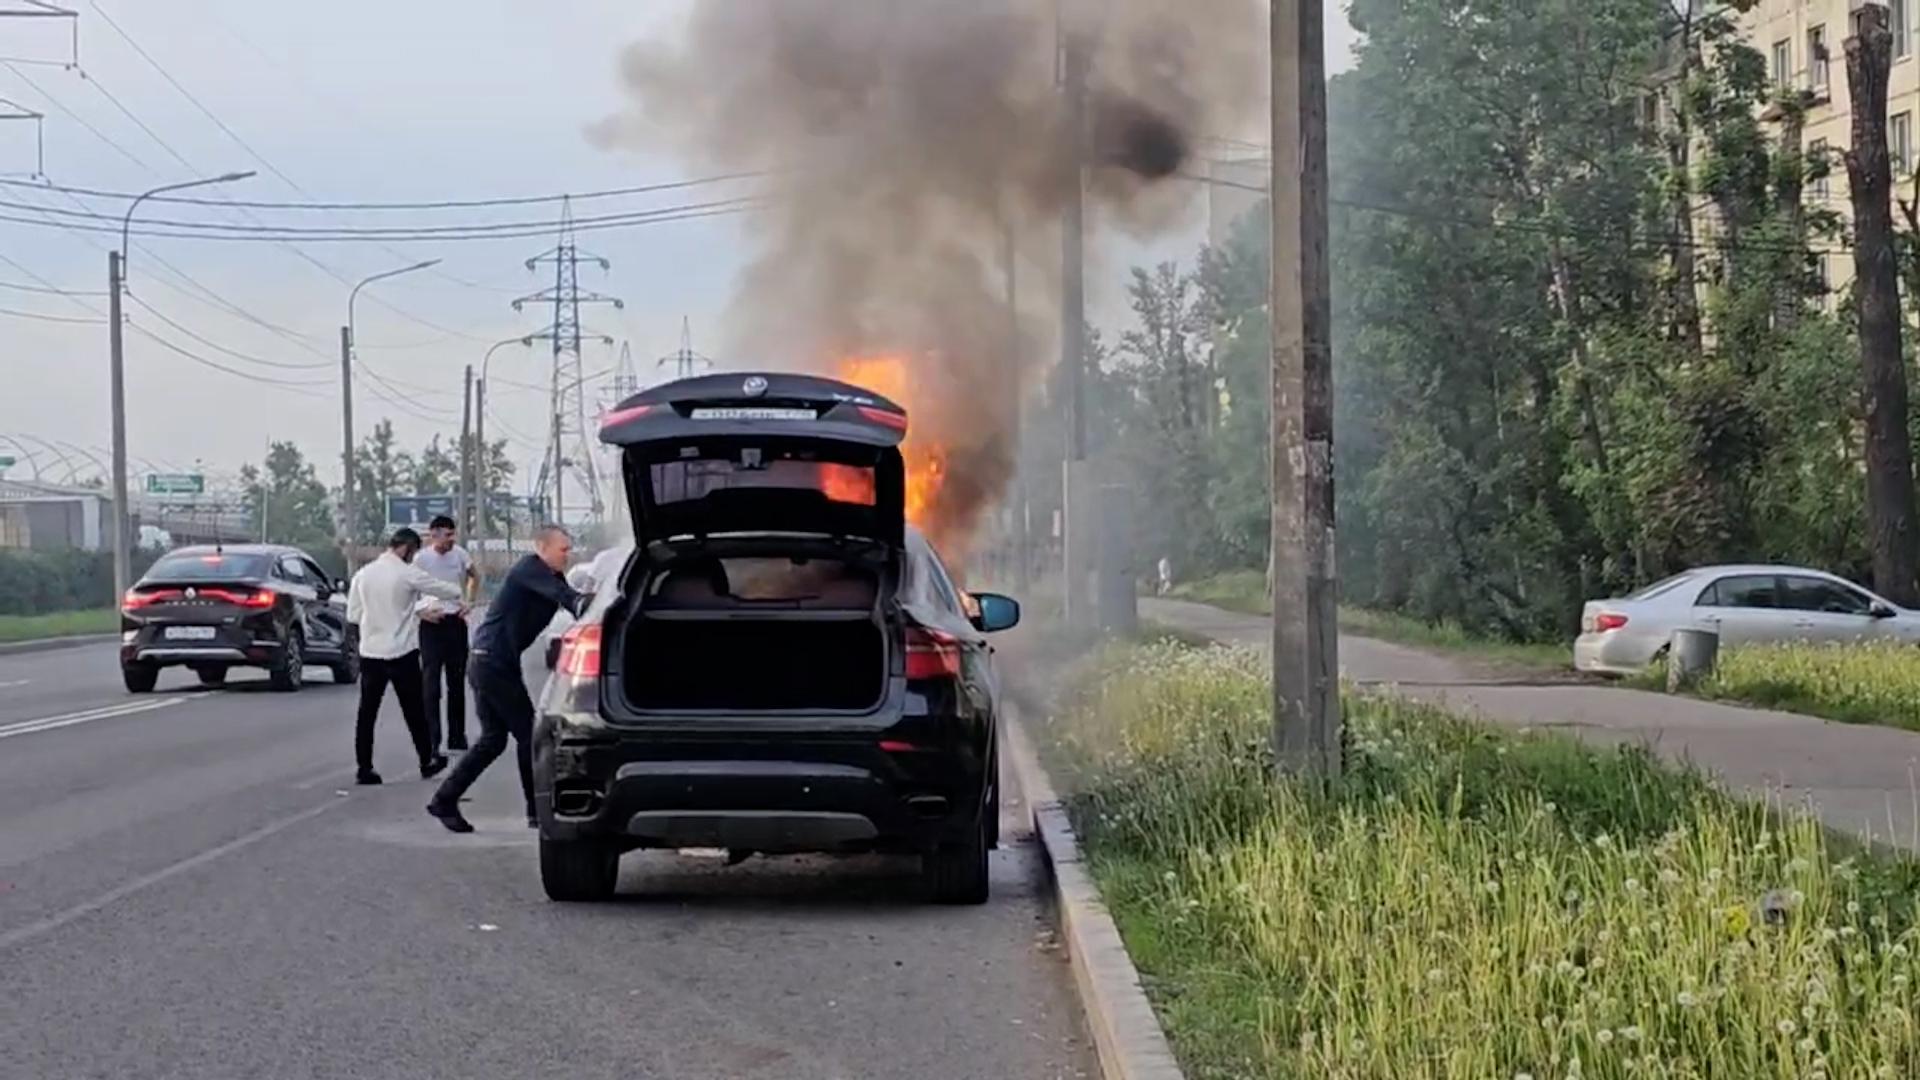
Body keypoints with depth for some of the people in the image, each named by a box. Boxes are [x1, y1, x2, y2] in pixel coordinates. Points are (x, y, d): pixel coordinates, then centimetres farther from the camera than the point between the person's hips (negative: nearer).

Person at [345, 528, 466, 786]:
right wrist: (458, 593, 23)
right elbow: (446, 590, -2)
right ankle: (427, 762, 21)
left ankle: (364, 769, 4)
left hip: (370, 653, 4)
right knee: (414, 711, 10)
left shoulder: (362, 575, 3)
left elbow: (353, 615, 9)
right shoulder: (408, 574, -10)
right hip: (402, 653, -3)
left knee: (367, 712, 7)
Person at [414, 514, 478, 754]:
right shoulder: (421, 559, -11)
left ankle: (457, 737, 21)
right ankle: (432, 739, -5)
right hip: (432, 624, -4)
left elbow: (474, 578, 20)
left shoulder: (460, 555, 1)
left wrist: (468, 602, 7)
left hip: (456, 621, 4)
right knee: (431, 683, -7)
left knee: (457, 682, 12)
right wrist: (423, 611, -15)